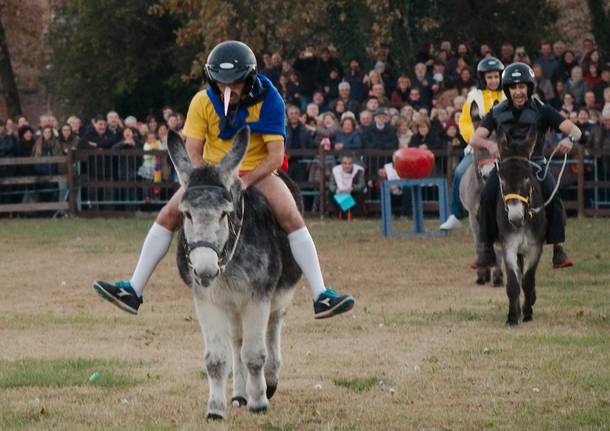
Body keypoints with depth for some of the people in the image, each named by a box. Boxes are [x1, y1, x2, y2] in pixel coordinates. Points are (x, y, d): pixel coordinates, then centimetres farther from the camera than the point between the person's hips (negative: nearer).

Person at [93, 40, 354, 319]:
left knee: (291, 218, -25)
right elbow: (192, 153, -11)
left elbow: (276, 156, -20)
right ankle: (133, 291, -5)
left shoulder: (269, 102, -18)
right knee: (168, 215, -11)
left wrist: (244, 181, -32)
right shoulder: (203, 102, -13)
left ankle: (321, 296, -23)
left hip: (257, 172, -2)